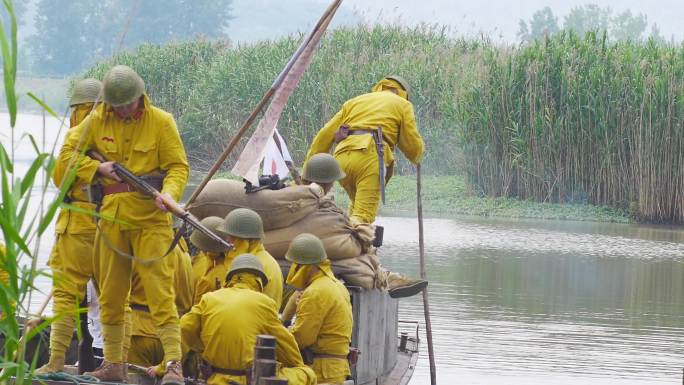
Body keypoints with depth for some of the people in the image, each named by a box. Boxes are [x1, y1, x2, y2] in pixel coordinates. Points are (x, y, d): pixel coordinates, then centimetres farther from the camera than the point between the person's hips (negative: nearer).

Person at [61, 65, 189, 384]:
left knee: (160, 292, -12)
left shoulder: (160, 121, -5)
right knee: (110, 294, 12)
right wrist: (98, 168, -5)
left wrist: (169, 192, -23)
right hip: (112, 217, 5)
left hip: (150, 218, -5)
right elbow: (69, 151, 10)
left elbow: (178, 166, -4)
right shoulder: (97, 121, 4)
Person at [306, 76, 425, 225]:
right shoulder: (402, 105, 20)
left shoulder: (354, 101, 31)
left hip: (341, 158, 5)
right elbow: (413, 145, 14)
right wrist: (416, 157, 38)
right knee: (363, 215, -12)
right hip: (370, 158, -5)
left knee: (357, 205, 27)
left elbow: (325, 135, 24)